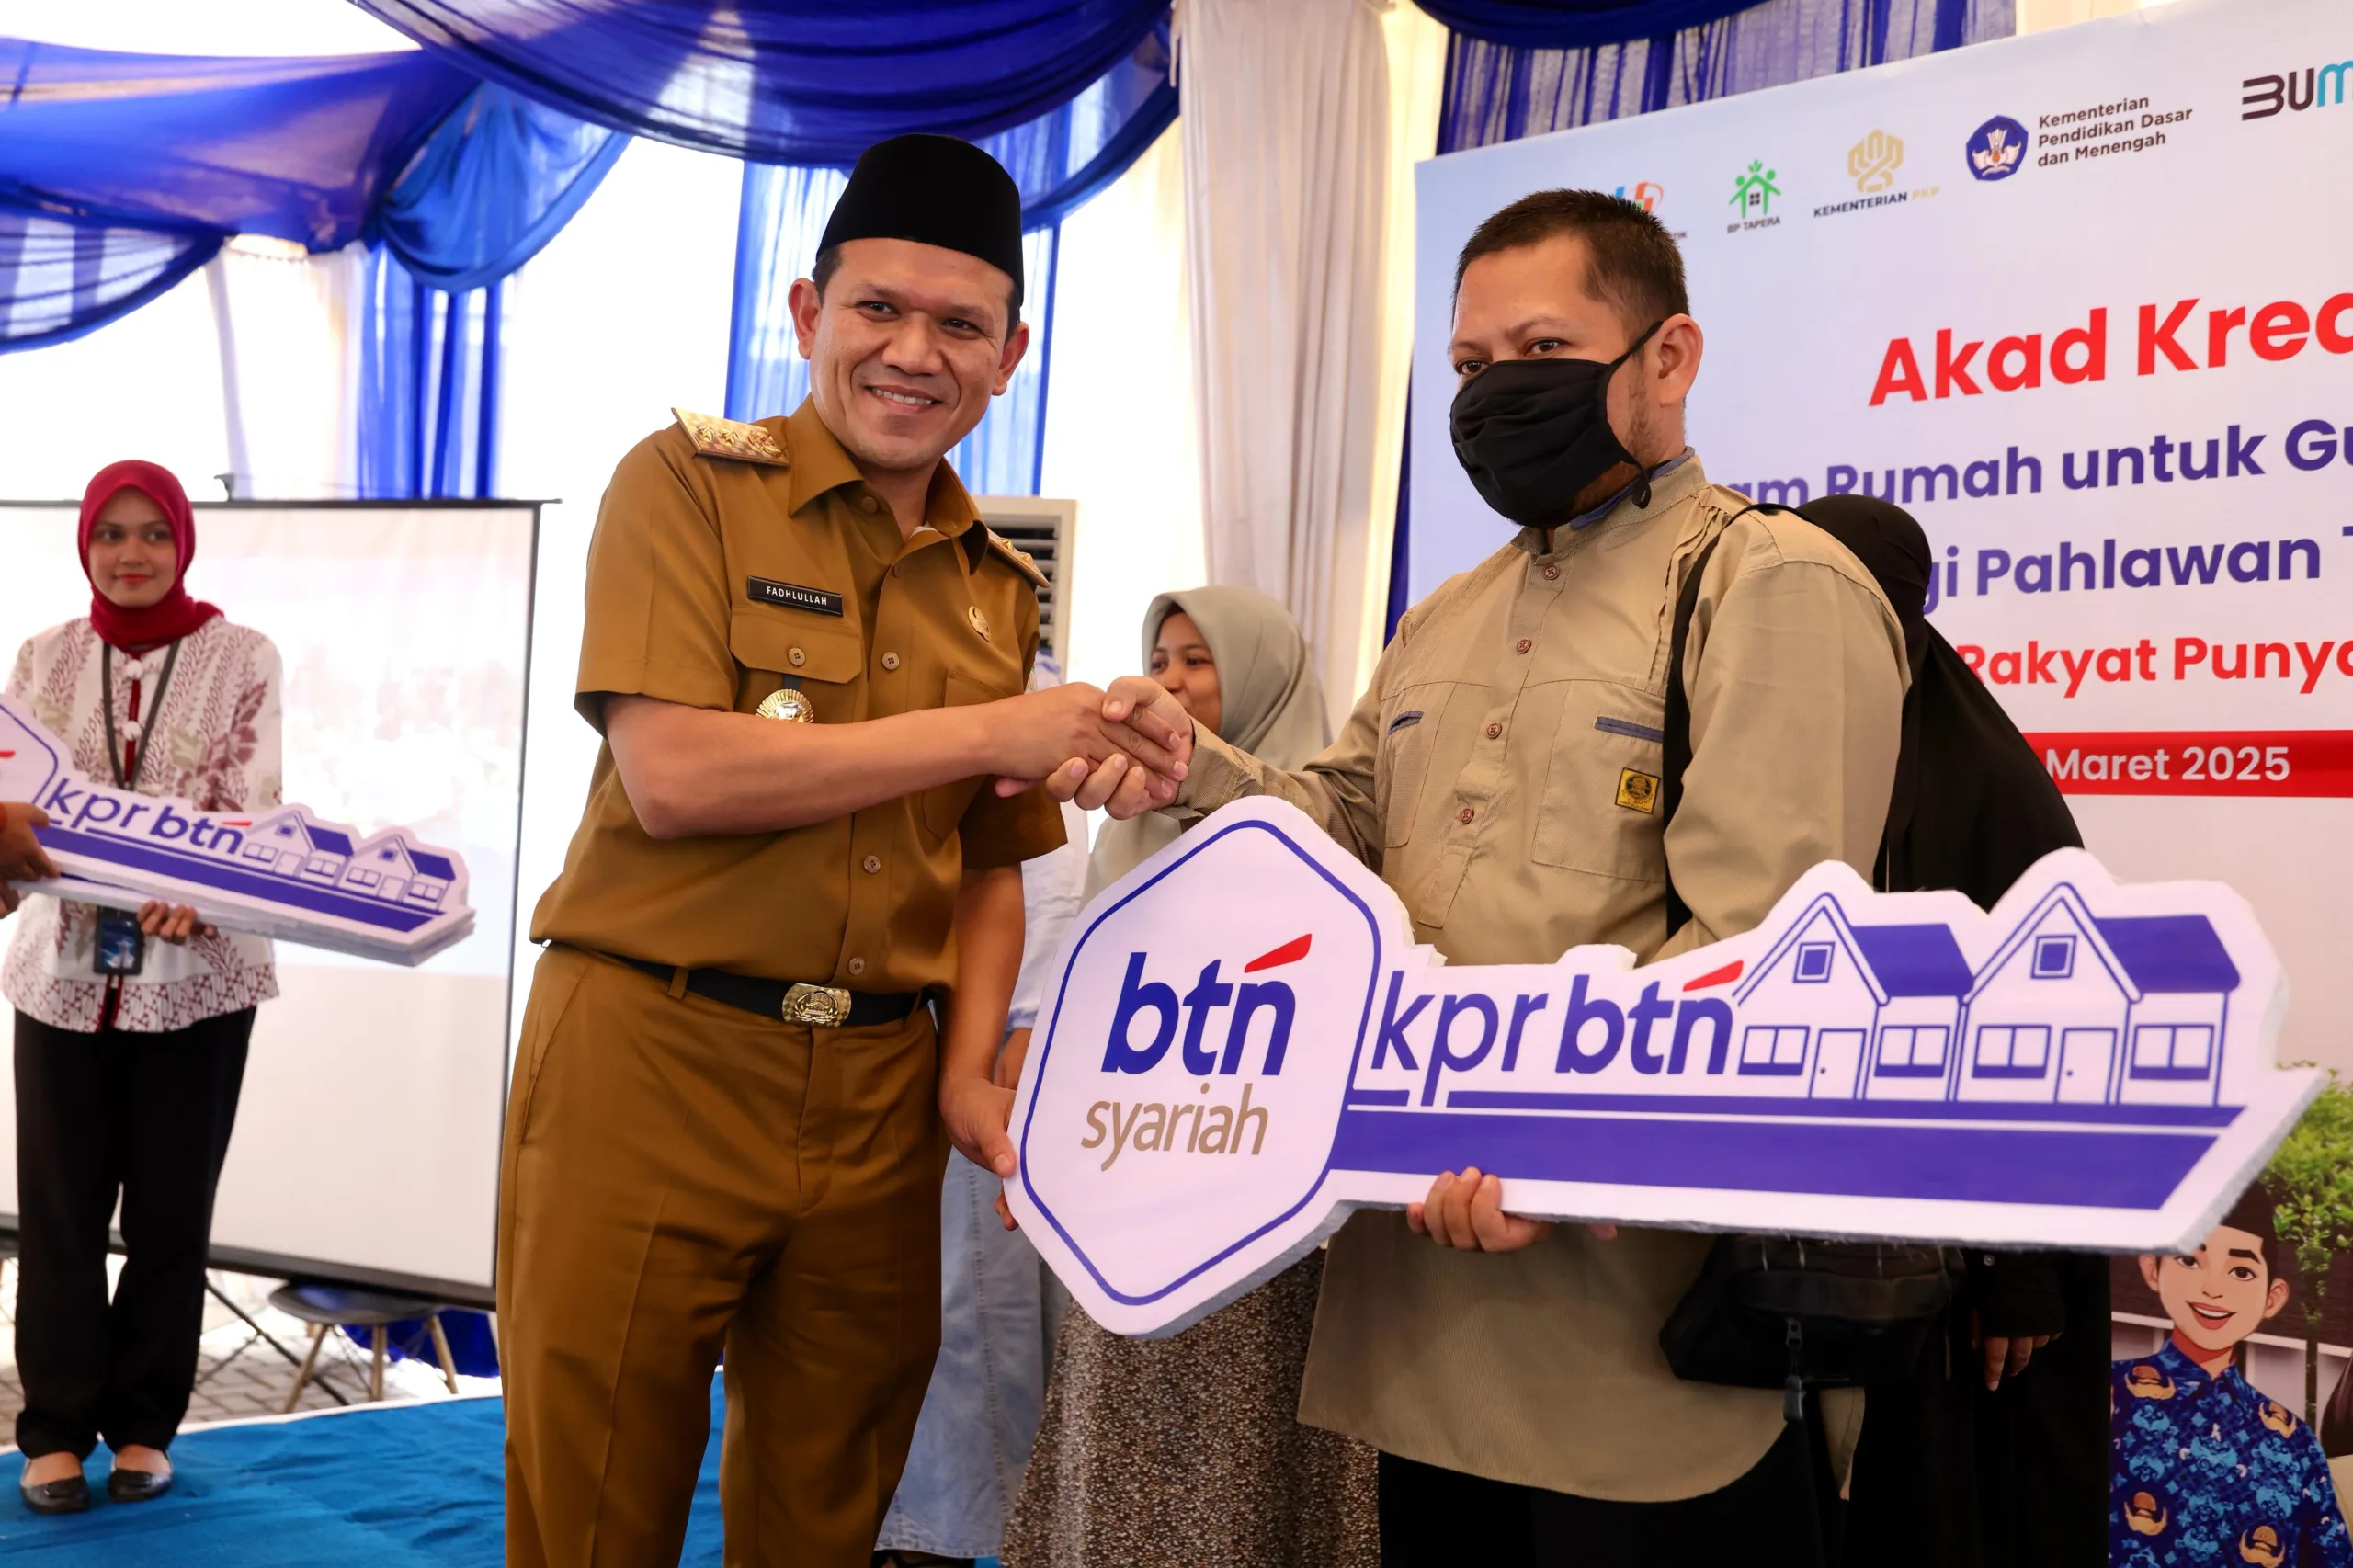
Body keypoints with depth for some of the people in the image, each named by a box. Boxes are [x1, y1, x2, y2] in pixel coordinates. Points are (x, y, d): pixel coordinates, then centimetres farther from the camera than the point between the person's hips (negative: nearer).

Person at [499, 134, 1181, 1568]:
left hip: (878, 1101, 5)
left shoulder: (997, 587, 13)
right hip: (650, 1064, -5)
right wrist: (990, 729, -13)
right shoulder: (689, 483, -4)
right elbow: (673, 777, -17)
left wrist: (970, 1073, -1)